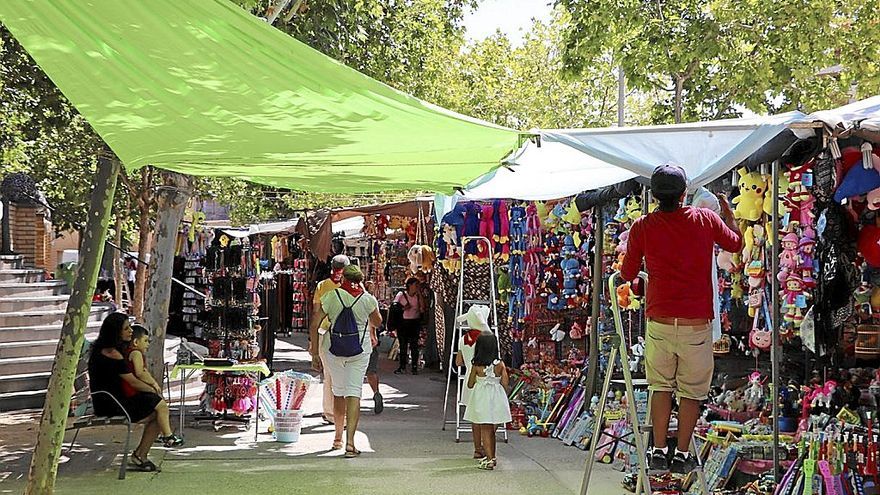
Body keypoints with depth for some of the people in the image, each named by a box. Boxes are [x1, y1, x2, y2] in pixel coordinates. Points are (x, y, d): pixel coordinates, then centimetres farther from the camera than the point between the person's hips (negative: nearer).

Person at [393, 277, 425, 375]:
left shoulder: (418, 296, 6)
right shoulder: (401, 295, 2)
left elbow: (422, 308, -9)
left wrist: (419, 293, -8)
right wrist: (403, 308, -15)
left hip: (415, 322, 1)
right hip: (403, 322, -1)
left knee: (414, 345, -4)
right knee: (403, 345, 1)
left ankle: (415, 367, 1)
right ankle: (402, 366, 11)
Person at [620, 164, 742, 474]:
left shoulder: (642, 227, -3)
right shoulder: (706, 219, -1)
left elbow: (627, 274, 6)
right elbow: (735, 243, 19)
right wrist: (728, 212, 35)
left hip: (659, 323, 1)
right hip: (697, 324, 0)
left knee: (661, 387, 14)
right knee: (691, 391, 10)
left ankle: (659, 452, 13)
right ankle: (682, 455, 12)